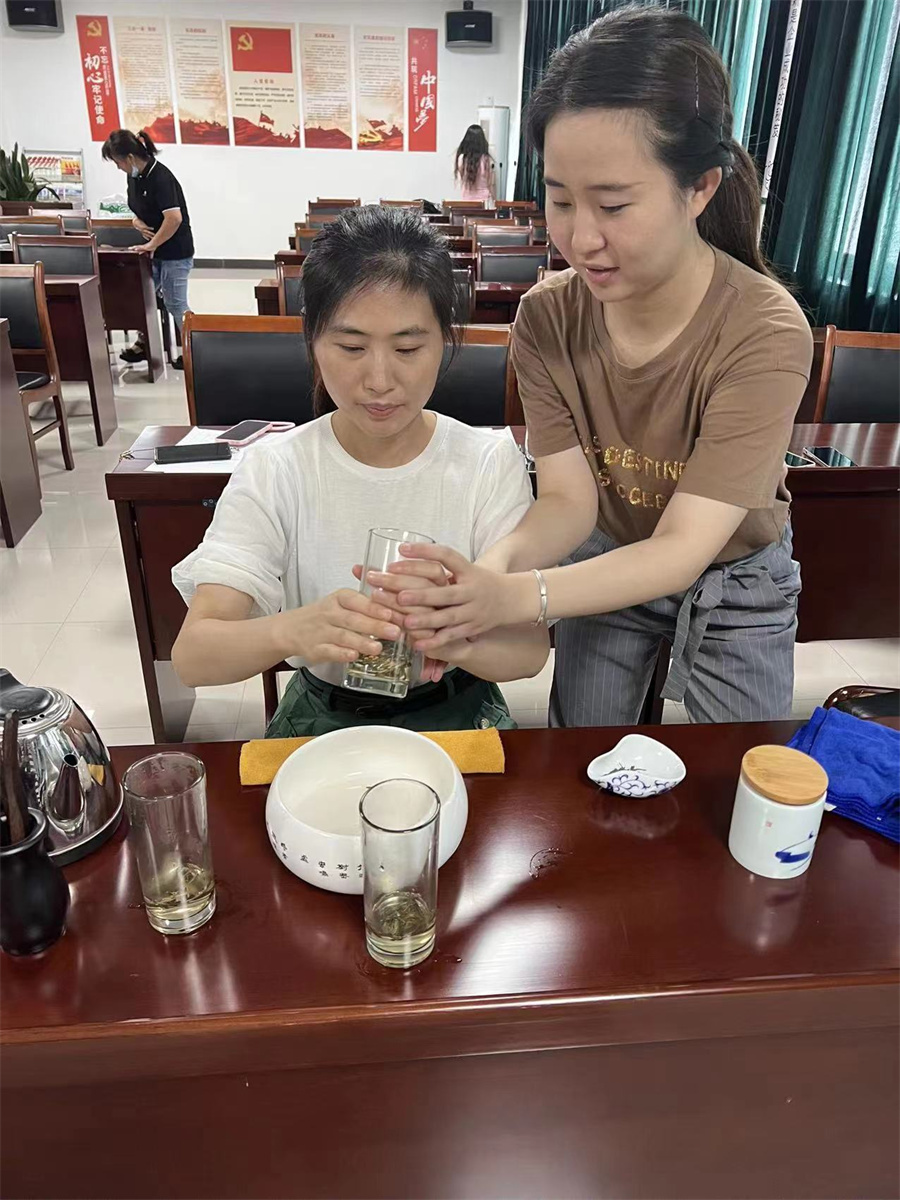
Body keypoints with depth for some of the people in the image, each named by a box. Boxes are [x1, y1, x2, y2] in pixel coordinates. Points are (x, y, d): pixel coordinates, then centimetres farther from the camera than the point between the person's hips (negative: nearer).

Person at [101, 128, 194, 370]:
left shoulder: (160, 177, -22)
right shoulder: (134, 176, 4)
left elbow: (174, 218, -30)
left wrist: (151, 245, -20)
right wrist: (138, 221, -3)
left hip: (175, 252, -9)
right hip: (156, 251, 9)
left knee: (175, 303, 0)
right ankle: (144, 343, 27)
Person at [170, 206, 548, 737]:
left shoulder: (491, 461, -9)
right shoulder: (273, 472, -10)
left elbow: (530, 650, -13)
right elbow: (192, 656, -18)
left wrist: (456, 638, -37)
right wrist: (291, 630, -40)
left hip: (456, 710, 0)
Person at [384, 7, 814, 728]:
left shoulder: (765, 334, -31)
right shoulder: (547, 319, -19)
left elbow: (683, 548, -33)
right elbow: (568, 499, -20)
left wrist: (515, 598, -49)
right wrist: (488, 573, -42)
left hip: (733, 582, -2)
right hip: (607, 565, 3)